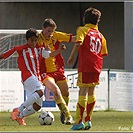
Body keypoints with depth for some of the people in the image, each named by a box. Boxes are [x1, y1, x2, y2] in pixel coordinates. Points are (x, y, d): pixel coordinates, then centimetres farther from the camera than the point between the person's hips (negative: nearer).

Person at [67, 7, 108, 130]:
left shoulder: (83, 30, 1)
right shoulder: (100, 35, 16)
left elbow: (78, 42, -18)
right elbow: (103, 53, 15)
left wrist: (72, 56, -9)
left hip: (85, 66, -5)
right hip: (97, 67, 5)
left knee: (83, 92, -6)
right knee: (91, 92, 13)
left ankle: (79, 121, -9)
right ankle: (88, 120, 13)